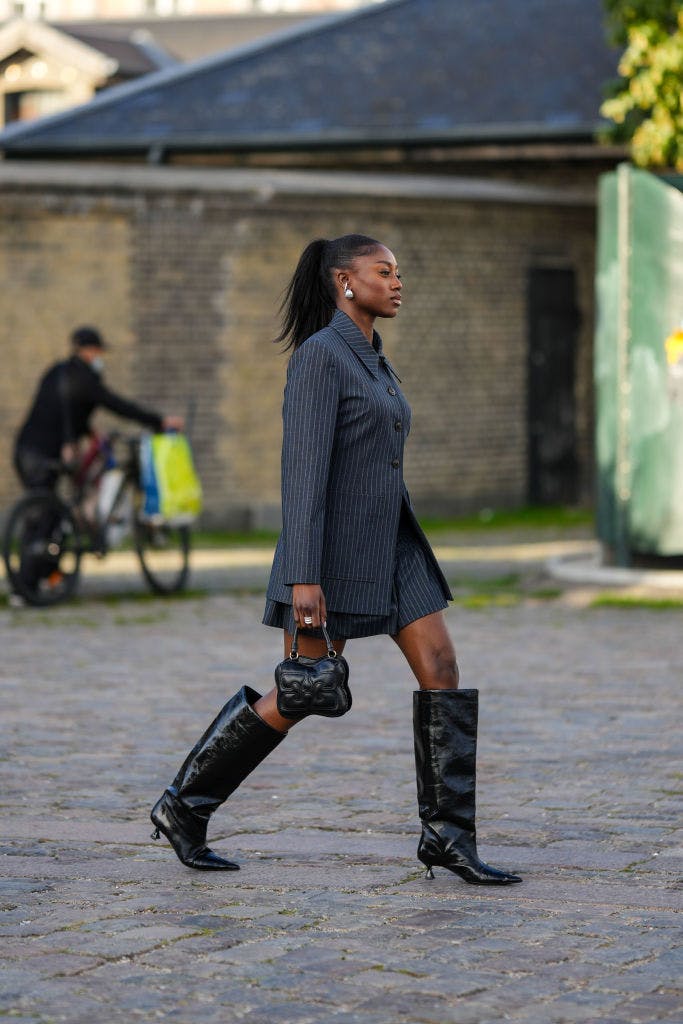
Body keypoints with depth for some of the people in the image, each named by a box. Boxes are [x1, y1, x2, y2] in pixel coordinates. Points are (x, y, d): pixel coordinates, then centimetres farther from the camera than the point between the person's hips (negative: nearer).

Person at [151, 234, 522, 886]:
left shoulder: (370, 359, 14)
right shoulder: (318, 354, -15)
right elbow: (303, 467, -22)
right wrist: (302, 578, -27)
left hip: (386, 541, 8)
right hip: (331, 546, -8)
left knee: (442, 671, -5)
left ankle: (447, 837, -3)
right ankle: (182, 806, 16)